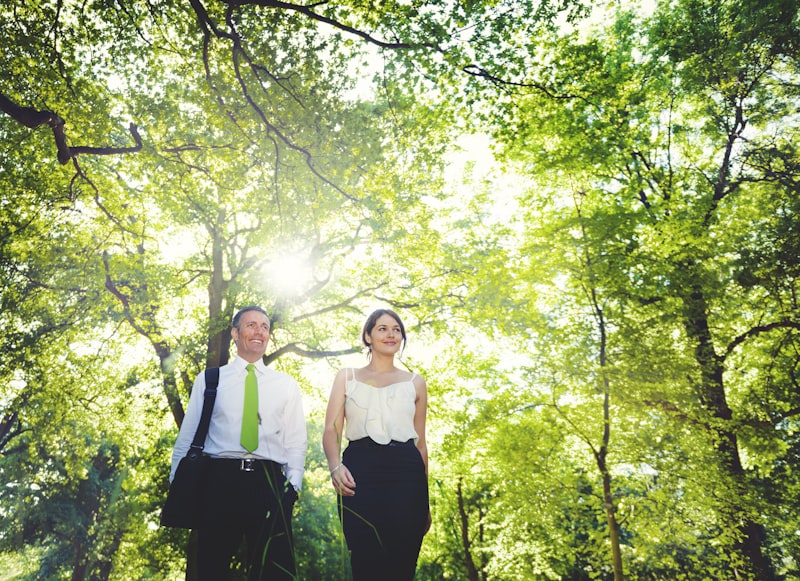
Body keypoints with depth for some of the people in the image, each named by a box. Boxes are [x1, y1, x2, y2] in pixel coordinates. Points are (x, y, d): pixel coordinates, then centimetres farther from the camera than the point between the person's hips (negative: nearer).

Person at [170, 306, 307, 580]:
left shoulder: (287, 385, 12)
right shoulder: (209, 379, 10)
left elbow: (296, 441, 9)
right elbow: (188, 435, 8)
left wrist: (293, 486, -3)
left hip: (269, 483, 1)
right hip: (219, 480, 0)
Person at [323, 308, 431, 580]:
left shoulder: (415, 383, 17)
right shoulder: (347, 377, 15)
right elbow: (332, 430, 5)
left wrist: (425, 503, 16)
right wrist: (335, 465, -17)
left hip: (405, 474, 1)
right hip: (359, 472, -1)